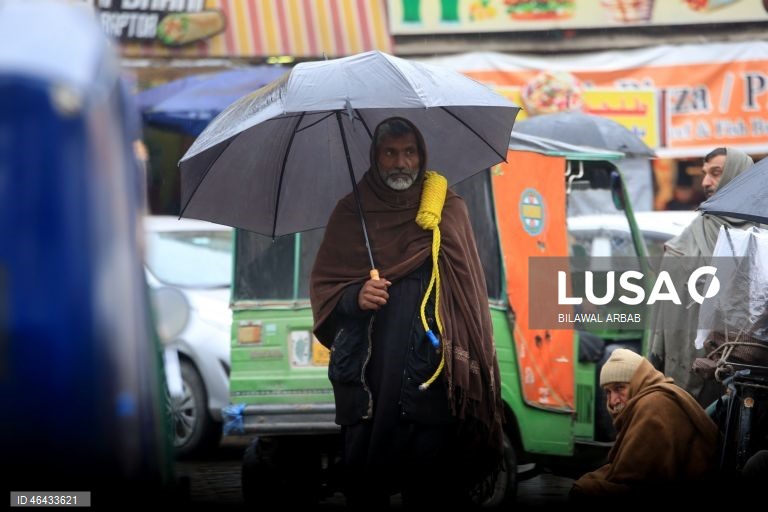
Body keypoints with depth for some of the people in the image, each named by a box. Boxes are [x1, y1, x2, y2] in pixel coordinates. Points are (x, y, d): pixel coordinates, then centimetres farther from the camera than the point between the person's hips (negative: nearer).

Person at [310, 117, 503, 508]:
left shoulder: (449, 210, 8)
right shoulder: (350, 213, 10)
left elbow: (469, 291, 6)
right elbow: (322, 286, 10)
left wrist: (470, 368, -4)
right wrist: (354, 297, -12)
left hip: (432, 379, -1)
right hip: (366, 382, 1)